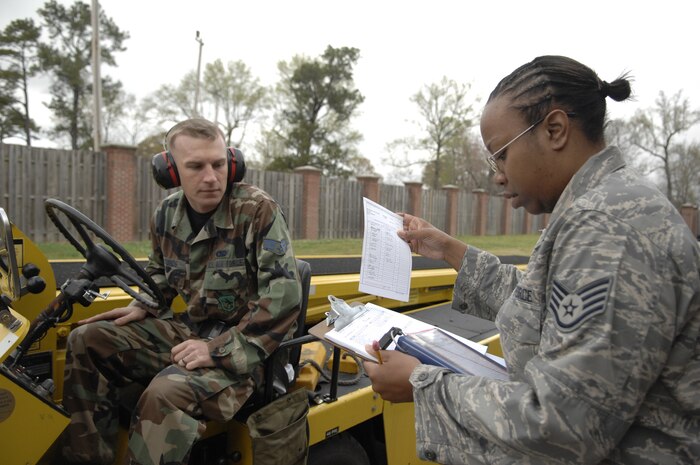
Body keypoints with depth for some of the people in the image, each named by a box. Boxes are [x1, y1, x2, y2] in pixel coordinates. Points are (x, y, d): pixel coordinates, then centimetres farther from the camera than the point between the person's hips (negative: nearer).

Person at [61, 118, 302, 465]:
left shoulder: (257, 211, -18)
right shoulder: (166, 214, 3)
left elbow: (284, 295, -24)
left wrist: (221, 349, -25)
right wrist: (143, 307, 4)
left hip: (243, 345, -7)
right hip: (189, 329, 7)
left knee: (165, 393, -34)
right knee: (87, 340, 3)